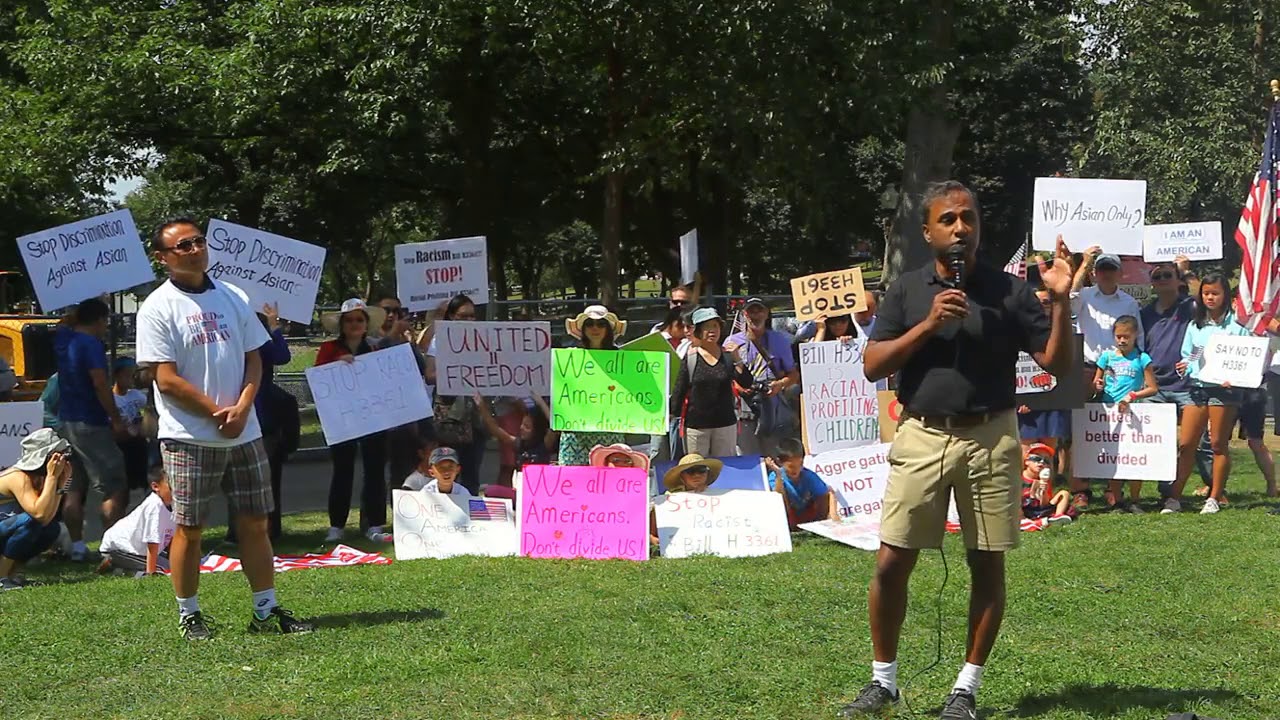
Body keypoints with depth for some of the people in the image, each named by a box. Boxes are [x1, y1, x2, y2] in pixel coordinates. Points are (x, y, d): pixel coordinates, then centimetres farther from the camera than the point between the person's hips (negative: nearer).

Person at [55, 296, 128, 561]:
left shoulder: (63, 340, 9)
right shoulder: (92, 344, -15)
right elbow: (100, 384, -21)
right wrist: (116, 419, -16)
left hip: (66, 422, 8)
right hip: (91, 425, -8)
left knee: (73, 489, 10)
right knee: (115, 489, -3)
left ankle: (77, 546, 11)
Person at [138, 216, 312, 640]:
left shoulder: (233, 298, 11)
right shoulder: (158, 308, -7)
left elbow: (253, 359, 11)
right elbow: (167, 381, -12)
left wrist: (242, 408, -6)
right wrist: (218, 413, -13)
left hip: (244, 432, 5)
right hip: (189, 438, -5)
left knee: (255, 522, 7)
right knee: (189, 528, 1)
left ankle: (266, 610, 15)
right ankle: (189, 614, 12)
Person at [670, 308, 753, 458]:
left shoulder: (728, 356, 3)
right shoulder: (690, 358, -1)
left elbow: (746, 384, -2)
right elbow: (679, 390, 1)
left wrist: (737, 359, -13)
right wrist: (674, 416, -3)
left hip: (725, 423, 2)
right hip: (696, 424, -2)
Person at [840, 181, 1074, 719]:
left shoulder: (1009, 291, 3)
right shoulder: (907, 290, 6)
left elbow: (1057, 364, 0)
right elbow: (873, 366, -2)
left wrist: (1061, 302, -14)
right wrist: (928, 325, -13)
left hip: (990, 437, 0)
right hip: (921, 436, 0)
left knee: (987, 565, 4)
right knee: (892, 564, -1)